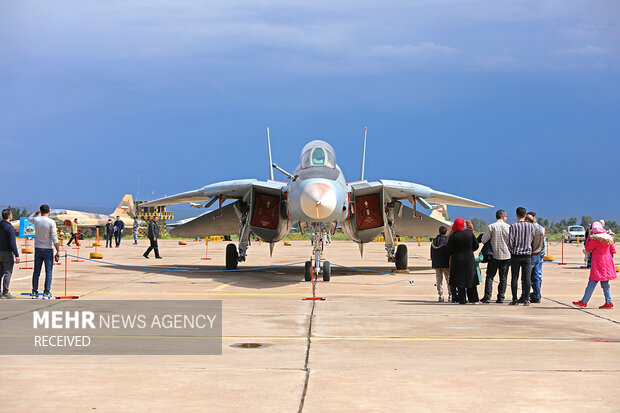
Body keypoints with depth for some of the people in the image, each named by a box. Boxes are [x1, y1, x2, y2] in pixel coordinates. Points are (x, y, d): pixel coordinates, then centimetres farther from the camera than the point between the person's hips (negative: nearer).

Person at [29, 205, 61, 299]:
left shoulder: (36, 220, -1)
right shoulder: (51, 222, -12)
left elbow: (29, 218, 27)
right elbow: (54, 238, -14)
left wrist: (38, 212, 21)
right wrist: (58, 251, -10)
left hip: (37, 249, 4)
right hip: (48, 249, -4)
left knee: (36, 271, 10)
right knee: (48, 272, 0)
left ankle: (34, 292, 12)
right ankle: (46, 293, -4)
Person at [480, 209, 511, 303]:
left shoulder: (491, 227, -6)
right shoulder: (508, 227, -3)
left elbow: (483, 240, -8)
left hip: (494, 255, -1)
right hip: (506, 255, 1)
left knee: (490, 276, 5)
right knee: (503, 277, 7)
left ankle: (487, 297, -2)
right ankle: (501, 297, 5)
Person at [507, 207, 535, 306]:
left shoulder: (513, 226, -8)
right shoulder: (531, 226, 1)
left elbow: (510, 242, -11)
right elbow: (531, 239, 8)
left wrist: (512, 249, 8)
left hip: (516, 255, -2)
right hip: (527, 254, 2)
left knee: (514, 277, 2)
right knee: (527, 277, 4)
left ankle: (515, 299, 2)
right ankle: (526, 299, 3)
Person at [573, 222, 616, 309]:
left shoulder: (595, 239, -14)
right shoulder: (608, 238, 8)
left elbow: (588, 249, -4)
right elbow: (613, 251, 13)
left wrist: (589, 237, 2)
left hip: (598, 263, -7)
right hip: (607, 261, 8)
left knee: (592, 282, -5)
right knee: (605, 284, 11)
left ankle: (584, 302, -3)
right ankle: (608, 302, 8)